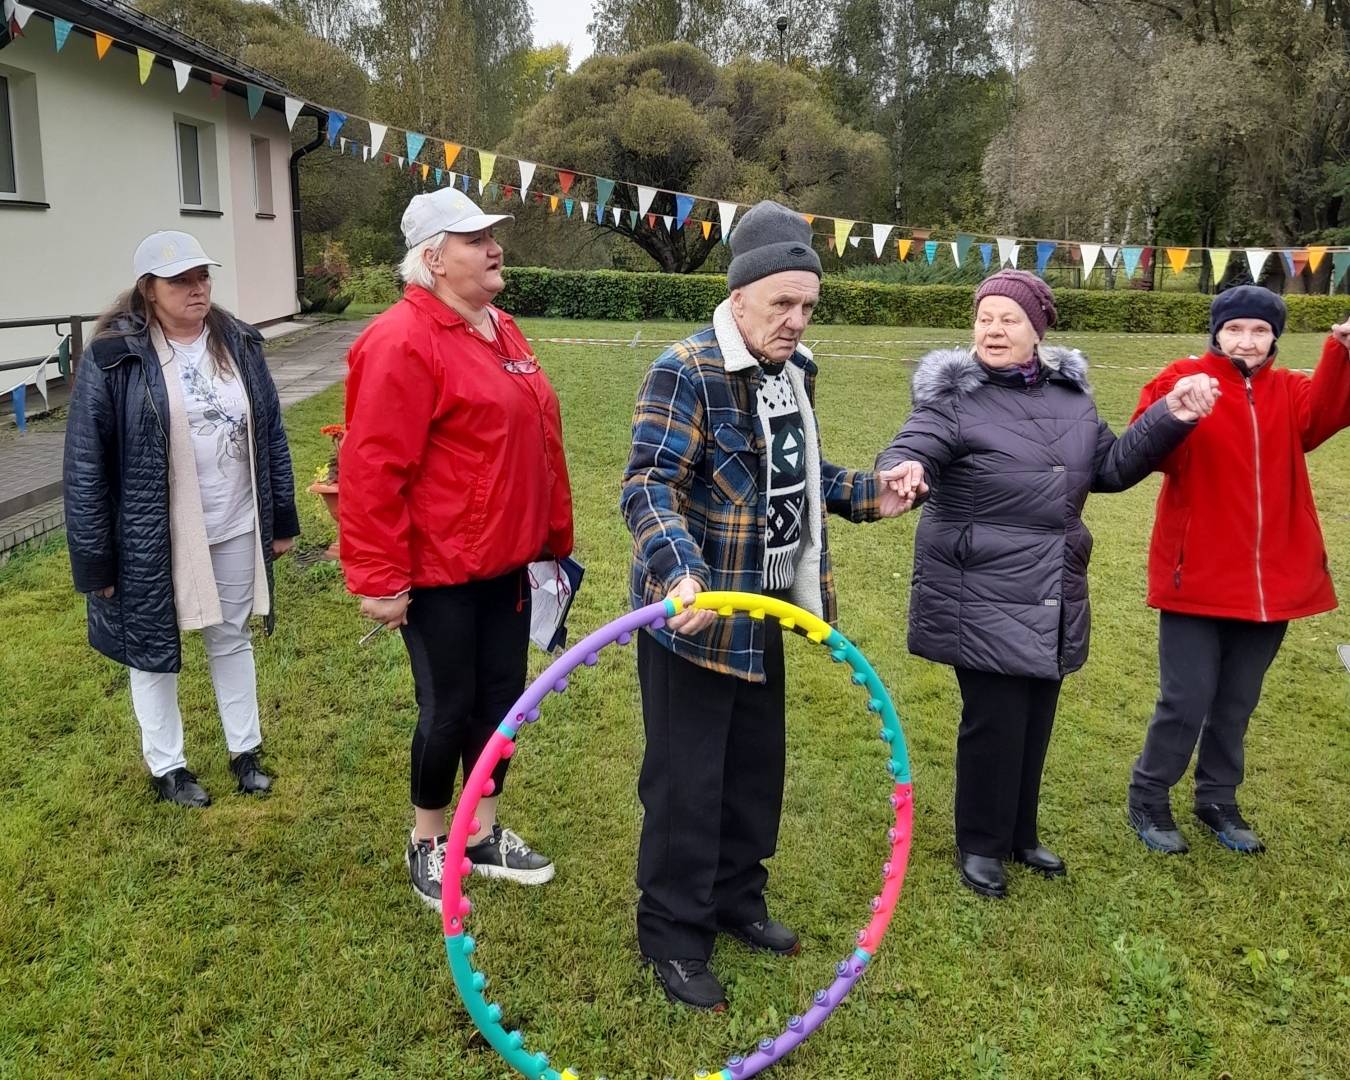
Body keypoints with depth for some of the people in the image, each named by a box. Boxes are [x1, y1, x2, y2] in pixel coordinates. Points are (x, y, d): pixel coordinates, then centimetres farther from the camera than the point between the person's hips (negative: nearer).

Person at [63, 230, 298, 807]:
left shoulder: (238, 343, 0)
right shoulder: (114, 356, -14)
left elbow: (271, 435, 7)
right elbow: (86, 466, -12)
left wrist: (282, 519, 8)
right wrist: (94, 561, -11)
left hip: (234, 532, 4)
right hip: (154, 540, -4)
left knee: (233, 640, 18)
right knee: (154, 651, 12)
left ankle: (245, 750, 36)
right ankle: (166, 766, 32)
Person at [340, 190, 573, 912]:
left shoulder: (501, 331, 11)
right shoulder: (402, 343, -17)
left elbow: (535, 441, 17)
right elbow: (372, 470, -20)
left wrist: (552, 537, 18)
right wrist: (379, 579, -20)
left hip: (506, 563, 8)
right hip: (439, 574, -8)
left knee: (501, 696, 16)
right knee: (449, 707, 6)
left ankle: (485, 835, 34)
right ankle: (427, 843, 29)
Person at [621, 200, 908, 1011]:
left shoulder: (794, 370, 7)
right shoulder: (687, 373, -19)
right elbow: (649, 488, -27)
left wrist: (866, 494, 7)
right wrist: (682, 572, -42)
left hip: (764, 610, 8)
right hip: (695, 612, -8)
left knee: (757, 764, 19)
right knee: (687, 778, 3)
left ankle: (736, 899, 39)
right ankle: (673, 937, 21)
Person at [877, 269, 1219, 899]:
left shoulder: (1069, 394, 9)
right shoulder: (954, 395, -10)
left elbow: (1114, 467, 16)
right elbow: (912, 450, -25)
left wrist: (1169, 419, 3)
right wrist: (904, 470, -49)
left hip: (1052, 597, 6)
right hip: (982, 596, -6)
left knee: (1035, 722, 16)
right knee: (994, 722, -1)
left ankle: (1020, 836, 36)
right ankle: (980, 846, 21)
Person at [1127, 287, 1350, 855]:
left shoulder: (1288, 390, 9)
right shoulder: (1181, 379, -6)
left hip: (1272, 577, 5)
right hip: (1199, 574, -5)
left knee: (1238, 699, 16)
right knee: (1186, 698, -1)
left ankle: (1217, 799, 32)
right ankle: (1148, 799, 18)